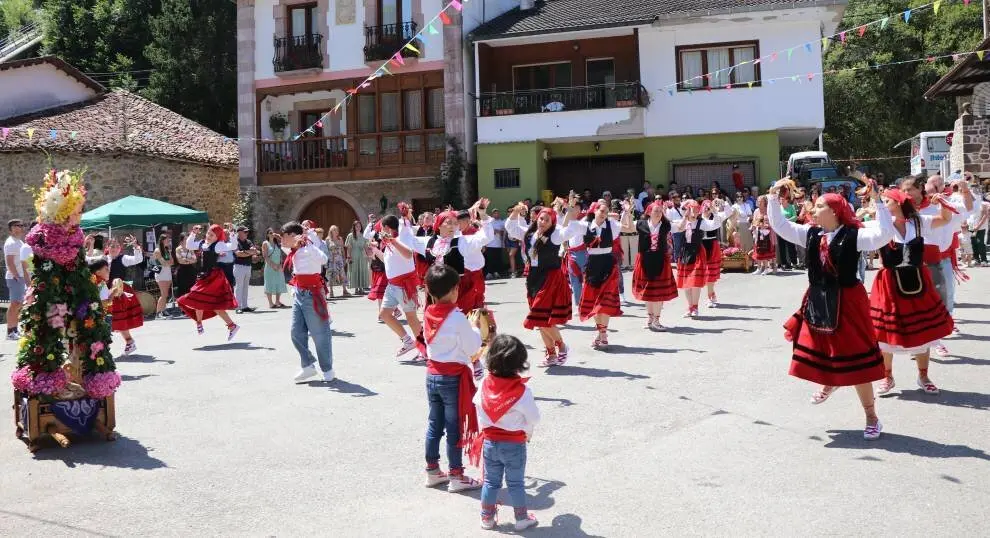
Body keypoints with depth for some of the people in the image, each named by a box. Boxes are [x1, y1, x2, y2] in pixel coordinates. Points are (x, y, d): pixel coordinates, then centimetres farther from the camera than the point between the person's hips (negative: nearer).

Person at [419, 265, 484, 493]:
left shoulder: (428, 314, 0)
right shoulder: (457, 317, -19)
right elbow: (472, 348, -13)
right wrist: (476, 328, 3)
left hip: (432, 375, 7)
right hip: (453, 378, -7)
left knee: (434, 424, 16)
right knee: (455, 428, 3)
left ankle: (432, 470, 26)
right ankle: (456, 476, 11)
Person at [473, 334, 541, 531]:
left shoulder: (485, 385, -10)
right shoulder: (522, 391, -22)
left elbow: (478, 410, 4)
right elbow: (534, 418, -14)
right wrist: (528, 432, 6)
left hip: (489, 441, 4)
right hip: (514, 444, -3)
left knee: (490, 481, 17)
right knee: (516, 483, 12)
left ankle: (487, 517, 26)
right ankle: (522, 518, 24)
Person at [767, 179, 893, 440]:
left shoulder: (853, 235, -12)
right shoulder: (810, 233, 4)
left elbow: (885, 234, -24)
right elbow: (780, 226, 5)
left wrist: (877, 200, -28)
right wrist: (774, 197, -2)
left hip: (846, 301, -5)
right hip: (817, 301, 5)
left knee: (854, 358, 0)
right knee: (818, 351, 16)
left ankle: (872, 417, 13)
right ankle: (829, 383, 51)